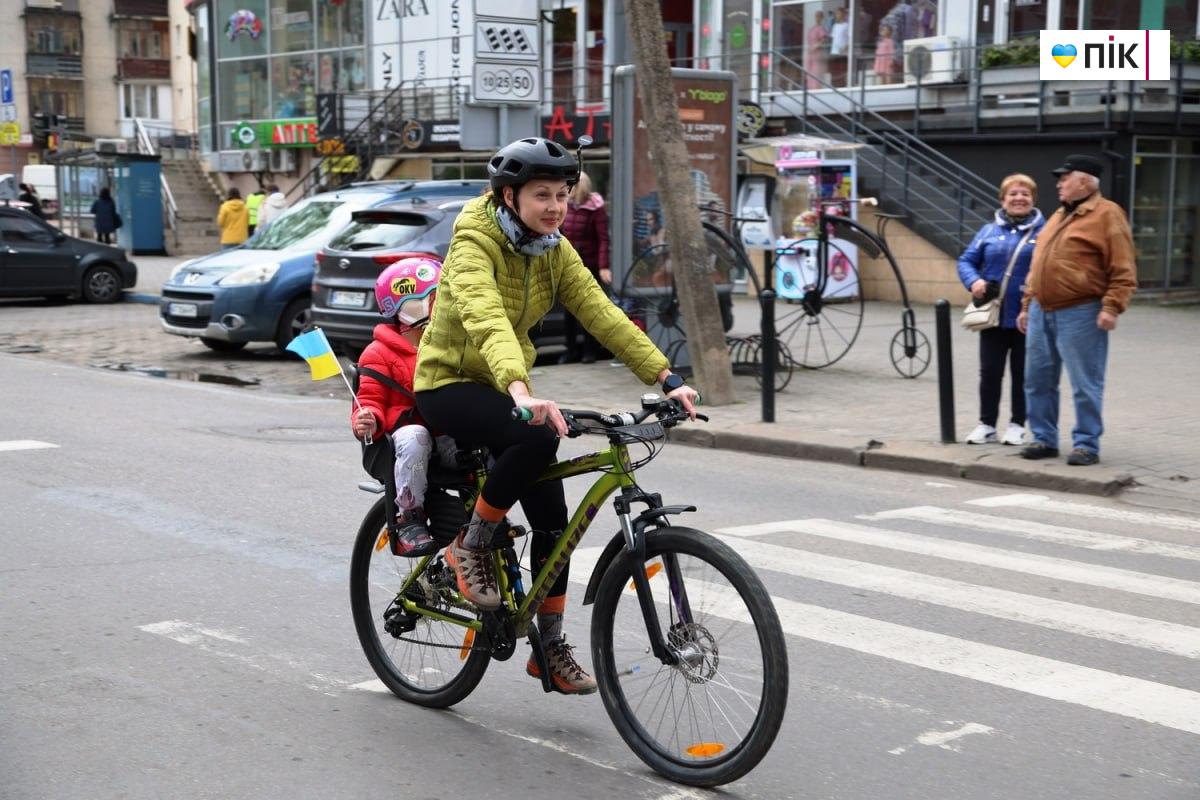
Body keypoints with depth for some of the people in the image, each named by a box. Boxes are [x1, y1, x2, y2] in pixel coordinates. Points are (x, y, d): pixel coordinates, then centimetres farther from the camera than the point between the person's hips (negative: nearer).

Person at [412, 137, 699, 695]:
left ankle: (550, 646, 13)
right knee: (538, 438, -35)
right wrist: (521, 392, -58)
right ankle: (470, 544, -13)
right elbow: (487, 321, -40)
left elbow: (602, 315, -9)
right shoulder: (474, 243, -22)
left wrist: (666, 379, -20)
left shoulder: (554, 251, 0)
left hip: (503, 387, 7)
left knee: (553, 519, -2)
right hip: (449, 385, -7)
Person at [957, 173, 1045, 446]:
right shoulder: (989, 231, 8)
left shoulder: (1043, 232, -2)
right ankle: (986, 424, 19)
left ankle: (1017, 425, 20)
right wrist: (973, 281, -12)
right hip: (993, 316, 2)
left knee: (1022, 374, 8)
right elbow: (966, 261, 8)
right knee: (989, 372, 8)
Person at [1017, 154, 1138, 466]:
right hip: (1041, 312, 8)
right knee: (1038, 380, 10)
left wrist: (1111, 307, -19)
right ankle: (1044, 439, 19)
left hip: (1080, 314, -8)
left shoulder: (1107, 215, -6)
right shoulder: (1058, 216, 19)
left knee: (1085, 384, -2)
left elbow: (1123, 271, -12)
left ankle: (1086, 444, 5)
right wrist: (1027, 305, 19)